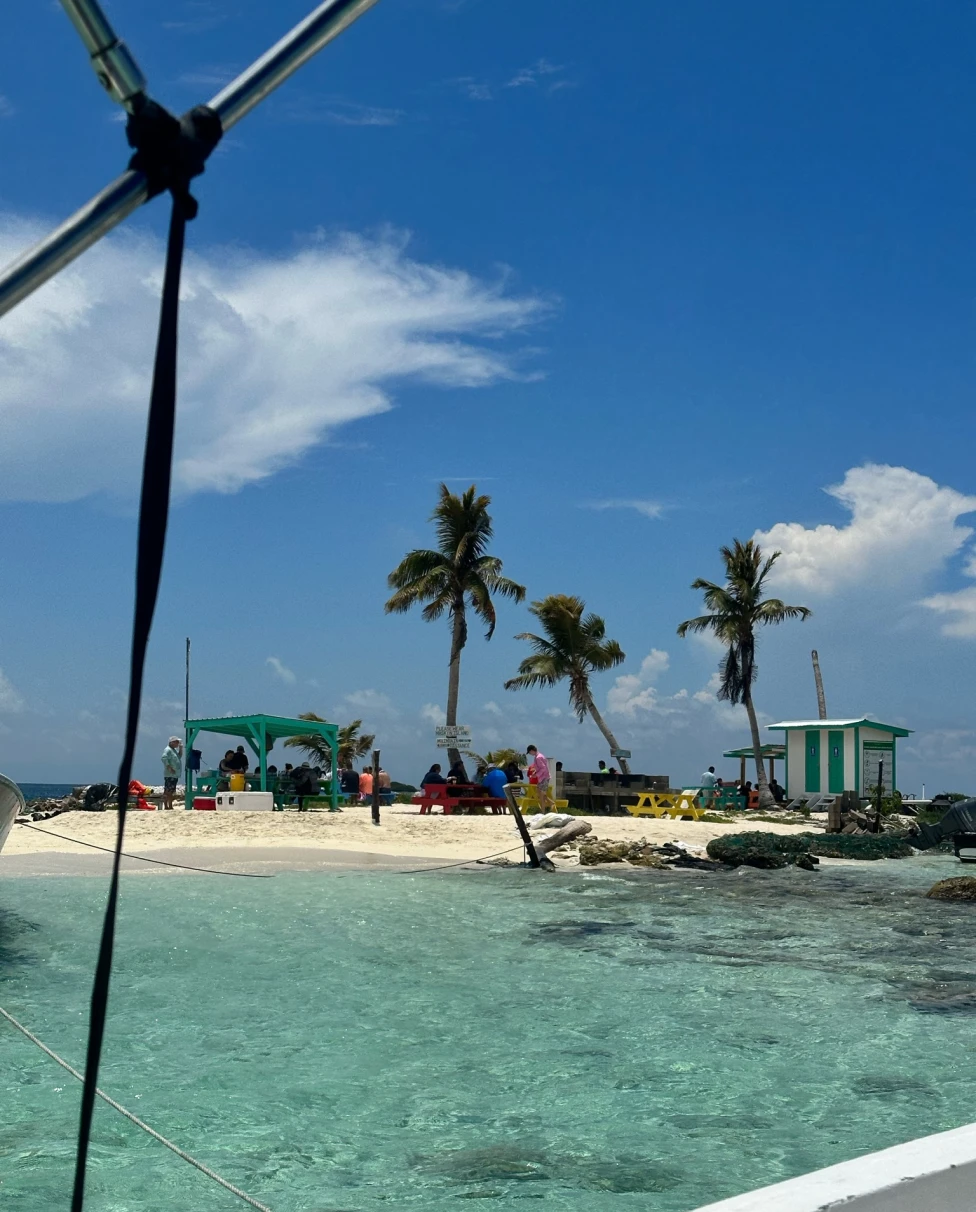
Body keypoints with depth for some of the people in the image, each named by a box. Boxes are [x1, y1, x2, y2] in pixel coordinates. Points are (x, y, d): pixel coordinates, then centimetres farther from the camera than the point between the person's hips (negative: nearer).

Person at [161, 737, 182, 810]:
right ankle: (166, 806, -10)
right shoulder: (168, 750, -11)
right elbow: (164, 758, -23)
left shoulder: (174, 750, 20)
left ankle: (170, 806, 16)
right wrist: (169, 768, -25)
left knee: (171, 791, 12)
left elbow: (179, 756, 23)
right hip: (170, 775, -10)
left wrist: (180, 748, 12)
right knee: (167, 791, -9)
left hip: (175, 775, 10)